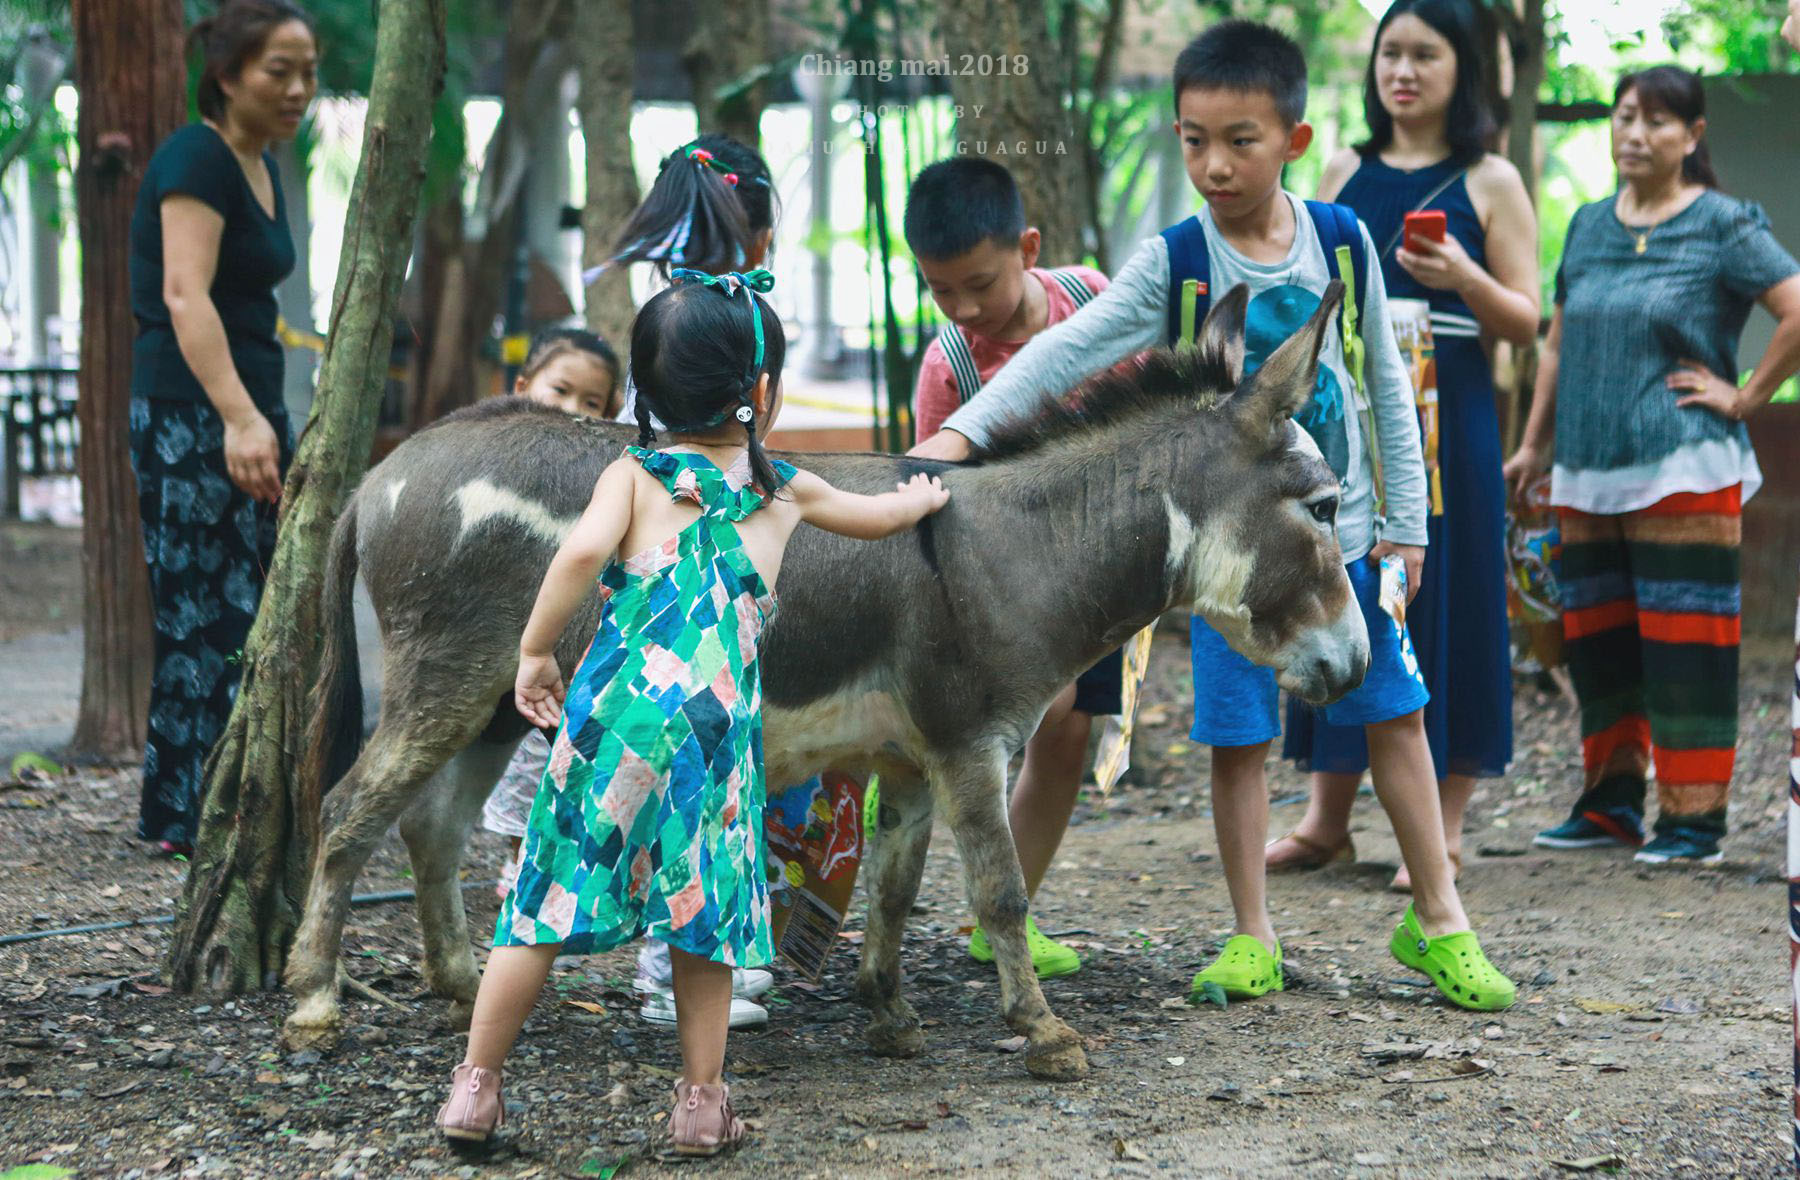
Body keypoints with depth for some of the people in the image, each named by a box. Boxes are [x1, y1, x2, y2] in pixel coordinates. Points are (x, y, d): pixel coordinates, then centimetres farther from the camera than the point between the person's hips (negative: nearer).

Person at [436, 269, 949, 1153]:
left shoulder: (633, 476, 4)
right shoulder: (785, 490, 14)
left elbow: (583, 551, -16)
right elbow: (877, 516, 33)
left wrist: (535, 652, -4)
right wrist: (920, 499, 56)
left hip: (613, 718, -1)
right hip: (717, 735, 1)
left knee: (544, 905, 7)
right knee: (706, 916, 13)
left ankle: (475, 1087, 10)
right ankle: (703, 1100, 18)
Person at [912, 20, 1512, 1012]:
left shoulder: (1340, 241, -3)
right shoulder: (1174, 263, -10)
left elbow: (1386, 381, 5)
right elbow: (1069, 349, -21)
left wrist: (1406, 520, 5)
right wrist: (964, 429, -34)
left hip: (1342, 527, 2)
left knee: (1396, 710, 6)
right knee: (1238, 738, 2)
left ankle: (1437, 919, 19)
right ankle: (1252, 938, 15)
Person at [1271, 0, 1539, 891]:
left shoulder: (1489, 183, 0)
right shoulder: (1345, 173, 11)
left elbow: (1526, 323, -3)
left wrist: (1464, 278, -20)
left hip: (1444, 426, -3)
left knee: (1442, 605, -1)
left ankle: (1443, 831, 5)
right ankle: (1326, 818, 14)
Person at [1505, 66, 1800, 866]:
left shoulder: (1724, 226, -5)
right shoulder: (1589, 227, 13)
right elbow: (1558, 343, 21)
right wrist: (1535, 445, 18)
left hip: (1681, 471, -6)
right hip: (1586, 472, 6)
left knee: (1684, 642, -6)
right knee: (1596, 640, 10)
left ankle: (1695, 820, -1)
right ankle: (1611, 803, 21)